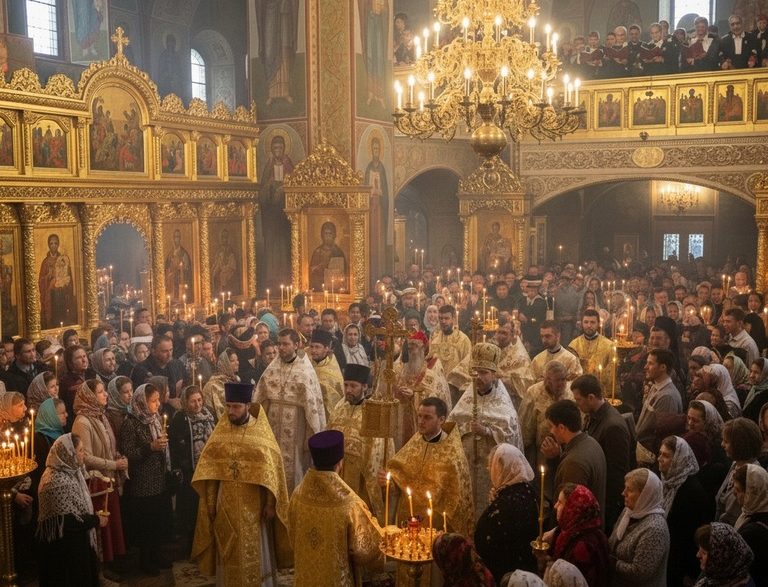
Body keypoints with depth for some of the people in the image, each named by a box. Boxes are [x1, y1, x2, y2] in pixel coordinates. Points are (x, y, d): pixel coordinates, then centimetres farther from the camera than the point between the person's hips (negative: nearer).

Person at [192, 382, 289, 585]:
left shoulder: (262, 432, -7)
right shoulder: (220, 431, 0)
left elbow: (273, 468, -6)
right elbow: (209, 469, 4)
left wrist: (270, 503, -9)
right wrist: (210, 502, 2)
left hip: (253, 508, -2)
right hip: (226, 507, 2)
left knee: (255, 556, 7)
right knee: (229, 555, 12)